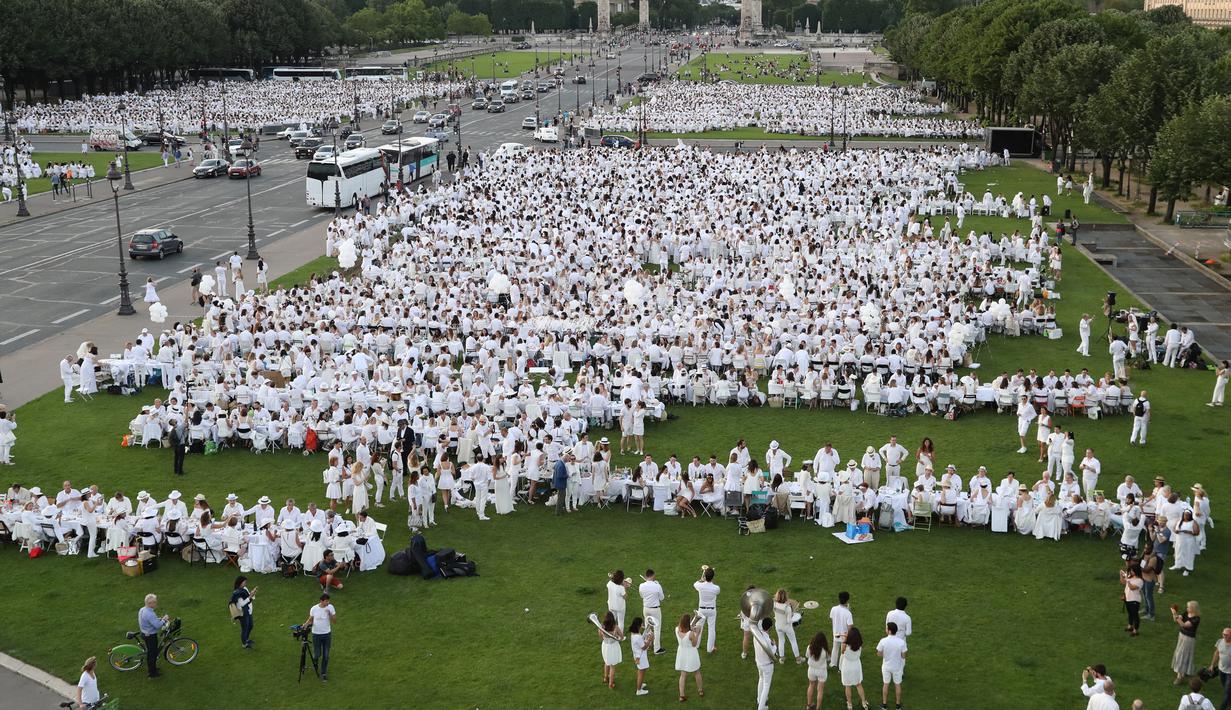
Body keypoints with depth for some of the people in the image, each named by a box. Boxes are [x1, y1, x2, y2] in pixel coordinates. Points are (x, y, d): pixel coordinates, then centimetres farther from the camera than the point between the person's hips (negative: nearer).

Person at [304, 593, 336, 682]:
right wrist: (306, 624, -16)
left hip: (327, 634, 1)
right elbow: (310, 619, 5)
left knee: (326, 655, 4)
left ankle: (324, 674, 18)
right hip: (316, 634, -1)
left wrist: (330, 614, -25)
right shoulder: (314, 608, -11)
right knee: (317, 654, 4)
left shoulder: (330, 607, -9)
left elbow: (335, 621, -8)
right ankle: (316, 662, 40)